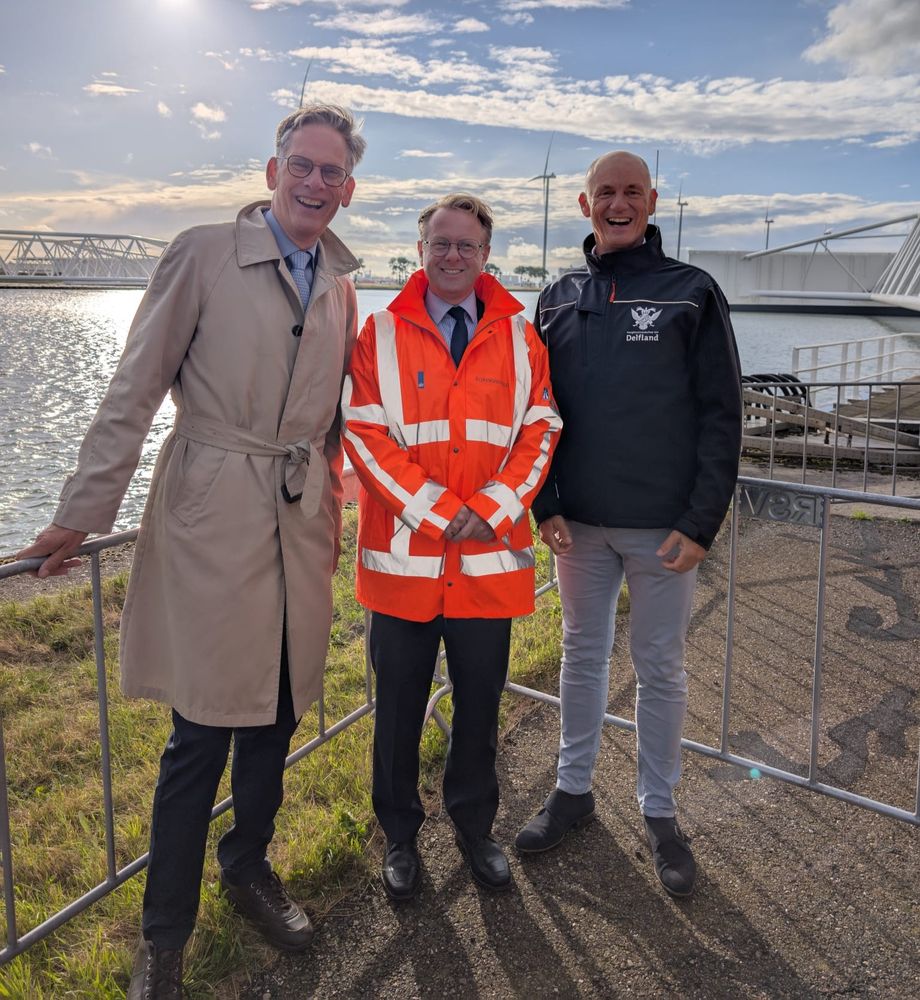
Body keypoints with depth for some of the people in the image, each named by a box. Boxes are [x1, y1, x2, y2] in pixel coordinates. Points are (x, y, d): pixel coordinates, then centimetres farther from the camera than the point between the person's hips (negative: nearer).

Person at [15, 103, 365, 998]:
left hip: (301, 517, 5)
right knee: (202, 731, 0)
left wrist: (329, 502, 13)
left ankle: (247, 867, 39)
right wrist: (84, 512, -7)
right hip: (214, 515, -5)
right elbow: (134, 392, -6)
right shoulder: (203, 255, -4)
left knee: (276, 713, 15)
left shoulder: (340, 286, 12)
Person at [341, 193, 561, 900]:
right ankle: (400, 835, 31)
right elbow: (364, 434, -6)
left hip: (492, 557, 2)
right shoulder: (383, 333, 2)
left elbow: (540, 431, 3)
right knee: (399, 705, 11)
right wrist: (439, 515, -13)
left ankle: (475, 826, 35)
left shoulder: (518, 335, 7)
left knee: (481, 702, 14)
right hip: (403, 556, -1)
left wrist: (492, 513, -11)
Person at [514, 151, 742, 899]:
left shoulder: (691, 292, -2)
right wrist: (546, 505, -2)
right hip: (579, 523, 3)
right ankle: (574, 789, 31)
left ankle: (660, 811, 25)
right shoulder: (560, 300, 8)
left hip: (665, 527, -3)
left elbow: (721, 415, -5)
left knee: (660, 667, 8)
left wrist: (703, 521, -11)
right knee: (583, 655, 15)